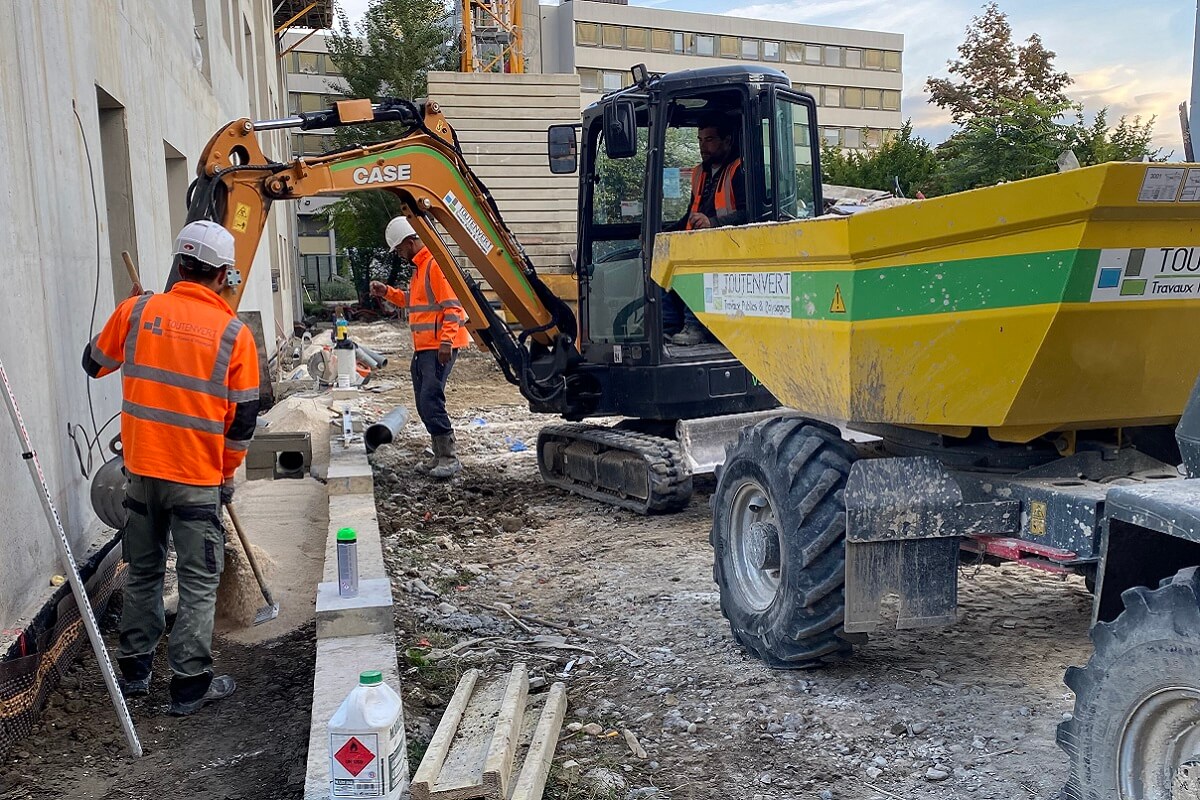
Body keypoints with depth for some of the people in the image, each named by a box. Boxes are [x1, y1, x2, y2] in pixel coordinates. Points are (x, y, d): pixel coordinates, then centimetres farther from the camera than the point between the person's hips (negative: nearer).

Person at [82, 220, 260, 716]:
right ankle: (190, 686, 13)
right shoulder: (234, 333, -9)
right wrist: (227, 473, 9)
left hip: (140, 469, 4)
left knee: (143, 572, 20)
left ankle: (134, 671, 32)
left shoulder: (136, 311, -4)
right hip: (198, 478, -3)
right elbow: (244, 419, -5)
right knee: (198, 583, 8)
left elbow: (94, 364, 13)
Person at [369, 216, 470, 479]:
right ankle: (441, 456, 19)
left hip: (438, 348, -10)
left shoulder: (436, 264, -13)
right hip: (422, 348, 10)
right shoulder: (419, 266, 19)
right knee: (424, 404, 11)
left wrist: (446, 342, -24)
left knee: (431, 401, -14)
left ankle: (450, 458, -8)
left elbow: (451, 305, -19)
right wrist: (387, 292, 17)